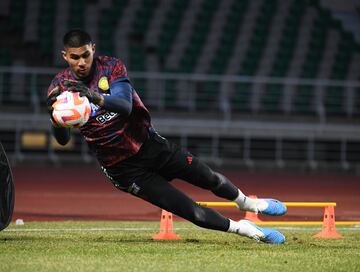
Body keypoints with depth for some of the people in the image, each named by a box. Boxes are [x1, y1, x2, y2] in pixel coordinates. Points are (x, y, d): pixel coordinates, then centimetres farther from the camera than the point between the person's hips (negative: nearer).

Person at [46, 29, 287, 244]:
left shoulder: (111, 66, -10)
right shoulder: (60, 87, -10)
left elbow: (125, 105, -28)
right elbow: (63, 139, -19)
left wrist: (96, 97, -48)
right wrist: (55, 117, -42)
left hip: (149, 144, 2)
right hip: (123, 167, -2)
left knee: (210, 178, 10)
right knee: (191, 211, -8)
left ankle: (246, 202, 42)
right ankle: (242, 229, 13)